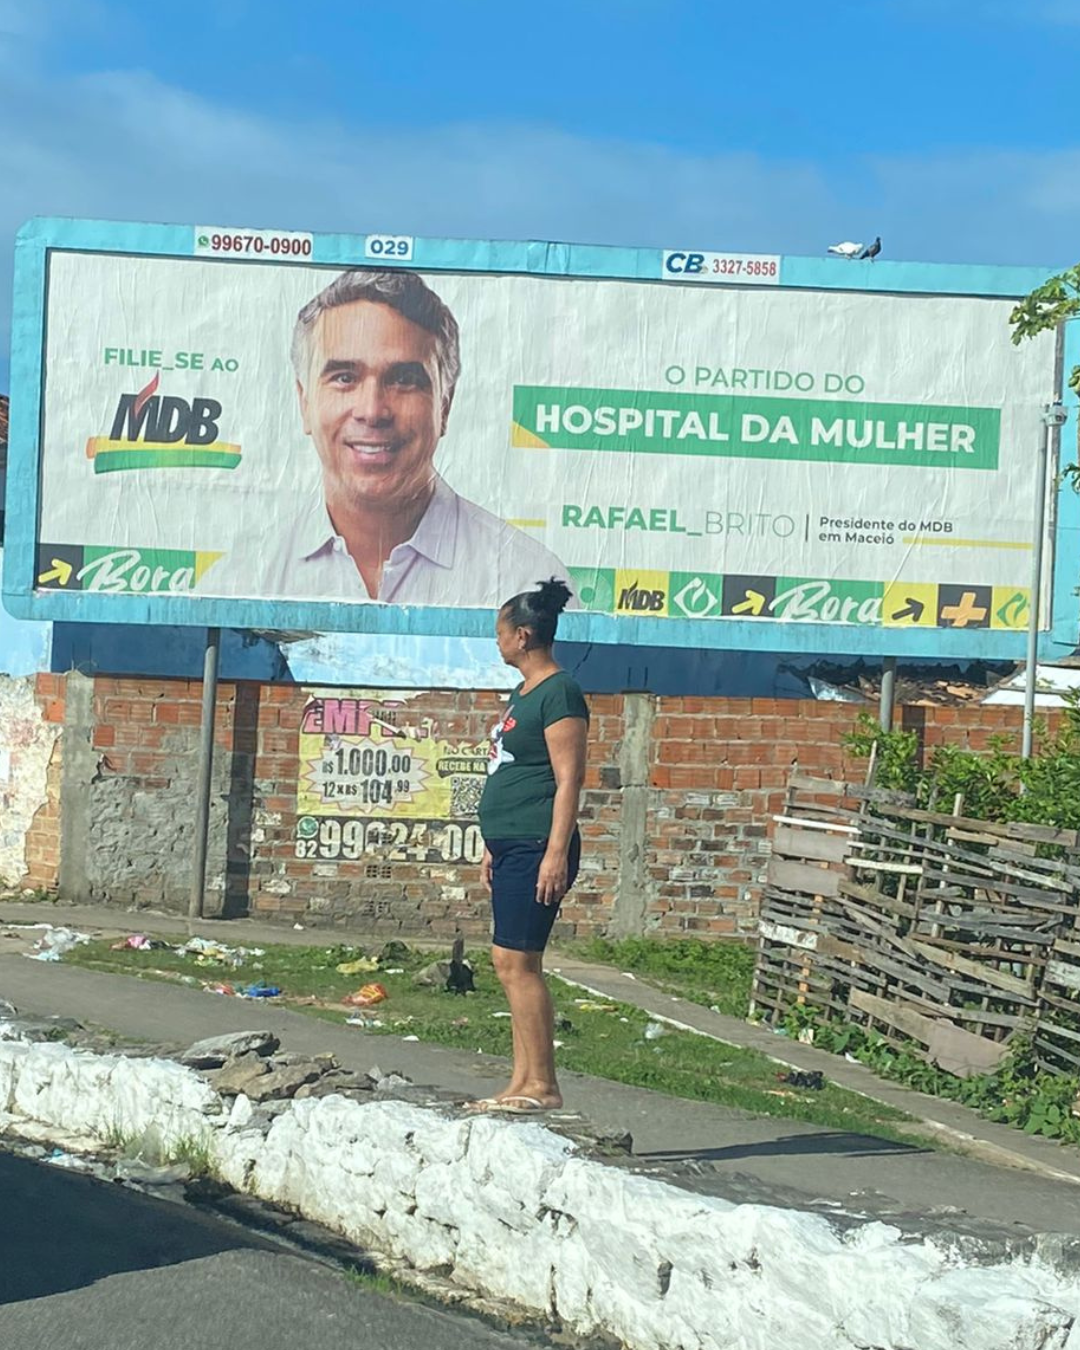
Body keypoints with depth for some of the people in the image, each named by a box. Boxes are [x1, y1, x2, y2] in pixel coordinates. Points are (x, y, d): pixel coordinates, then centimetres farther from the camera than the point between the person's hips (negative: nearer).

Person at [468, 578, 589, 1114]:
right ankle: (522, 1083, 13)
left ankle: (543, 1085, -6)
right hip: (512, 846, 10)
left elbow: (568, 779, -17)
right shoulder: (522, 693, 18)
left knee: (516, 961, -10)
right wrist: (494, 847, 24)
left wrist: (556, 853, -22)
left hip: (537, 848, -10)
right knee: (512, 964, 9)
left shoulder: (560, 693, -11)